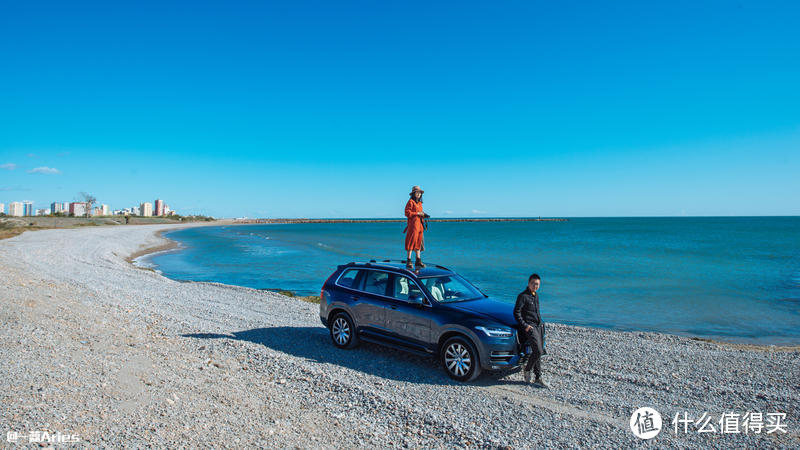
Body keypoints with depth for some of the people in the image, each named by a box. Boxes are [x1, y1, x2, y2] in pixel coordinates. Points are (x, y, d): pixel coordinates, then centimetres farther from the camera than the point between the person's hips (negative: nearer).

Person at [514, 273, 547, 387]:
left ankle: (538, 378, 14)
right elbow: (516, 313, -11)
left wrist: (541, 323, 16)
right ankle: (527, 370, 5)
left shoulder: (536, 296, 16)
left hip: (538, 326, 8)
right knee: (538, 351, -17)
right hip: (529, 327, -8)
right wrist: (525, 325, -16)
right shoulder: (523, 296, -8)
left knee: (539, 352, 7)